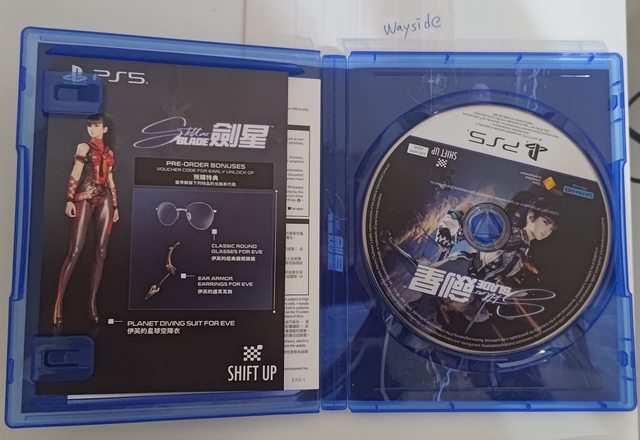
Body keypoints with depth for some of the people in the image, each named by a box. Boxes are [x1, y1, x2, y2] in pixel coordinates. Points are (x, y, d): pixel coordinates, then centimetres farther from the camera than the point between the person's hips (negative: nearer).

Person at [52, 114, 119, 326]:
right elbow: (74, 175, -2)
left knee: (101, 251, -2)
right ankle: (58, 302, -8)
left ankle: (92, 302, 2)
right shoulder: (84, 147, 9)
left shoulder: (110, 152, 21)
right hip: (84, 199, -4)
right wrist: (69, 200, -14)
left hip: (104, 200, 4)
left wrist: (115, 206, 16)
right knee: (75, 251, -12)